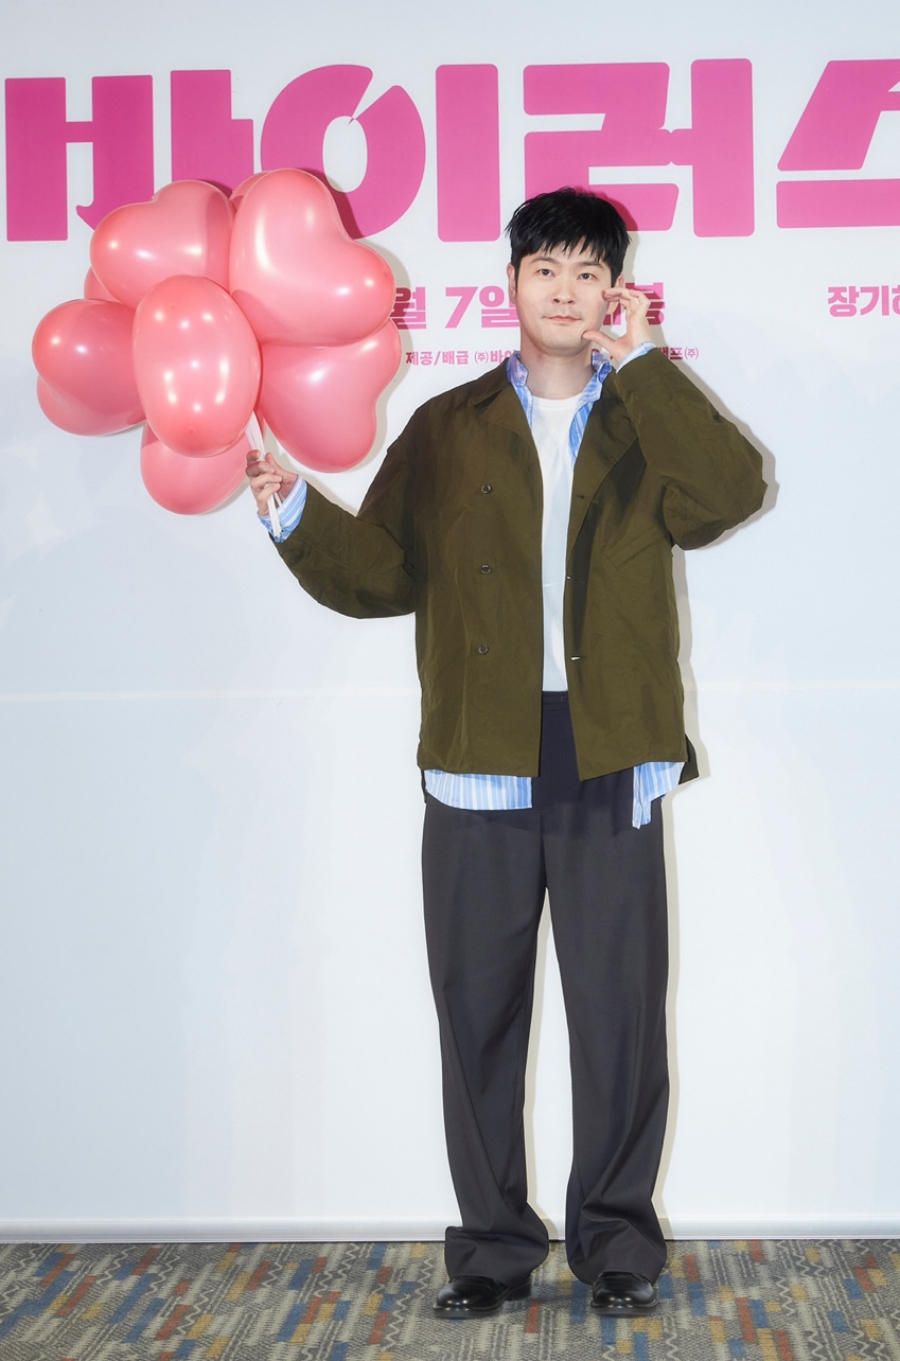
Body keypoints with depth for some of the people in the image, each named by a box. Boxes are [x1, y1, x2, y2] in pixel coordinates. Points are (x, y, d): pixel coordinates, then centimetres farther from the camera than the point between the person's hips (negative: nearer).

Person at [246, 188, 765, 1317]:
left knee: (620, 1015, 3)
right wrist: (296, 510, -8)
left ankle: (615, 1238, 20)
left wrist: (639, 362, -9)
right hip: (478, 768, 1)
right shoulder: (447, 431, 12)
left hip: (609, 768, -1)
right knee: (478, 1019, 6)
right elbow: (381, 576, 8)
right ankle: (493, 1244, 20)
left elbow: (728, 495, -11)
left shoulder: (649, 425, 10)